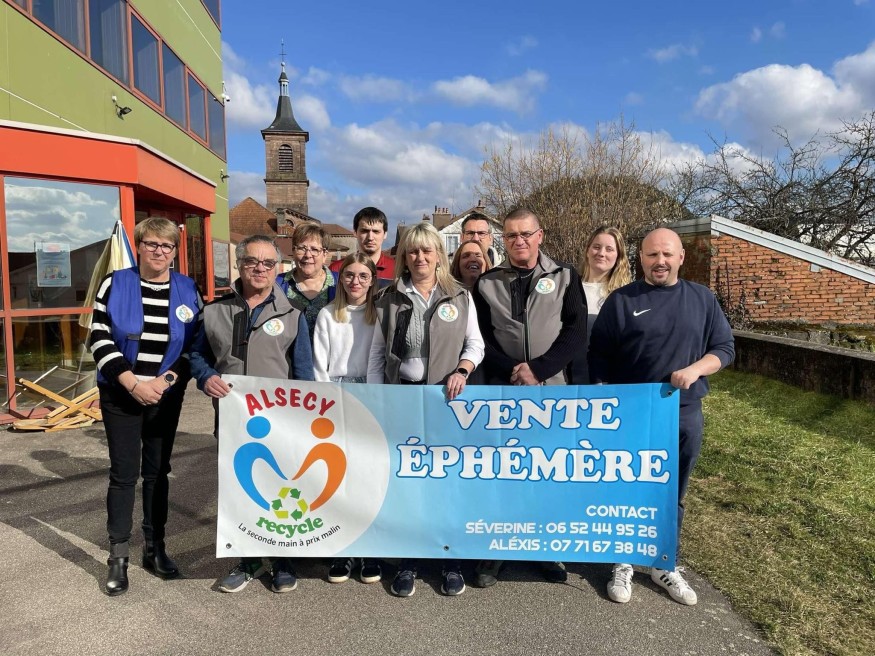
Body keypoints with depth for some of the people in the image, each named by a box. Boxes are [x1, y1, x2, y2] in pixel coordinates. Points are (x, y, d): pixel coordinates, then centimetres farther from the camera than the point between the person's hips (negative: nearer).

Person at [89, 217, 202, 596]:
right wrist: (133, 383, -16)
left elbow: (197, 344, 0)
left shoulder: (188, 291, 2)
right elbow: (100, 340, -7)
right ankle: (118, 558, 12)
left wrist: (165, 380, -13)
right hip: (120, 394, -2)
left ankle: (155, 548, 24)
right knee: (124, 472, 0)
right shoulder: (114, 285, -2)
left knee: (158, 471, 10)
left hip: (166, 396, 2)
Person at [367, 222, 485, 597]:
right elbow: (377, 355, 7)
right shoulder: (389, 299, 6)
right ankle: (408, 562, 21)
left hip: (446, 398, -1)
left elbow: (475, 343, 5)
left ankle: (452, 561, 20)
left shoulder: (459, 297, 5)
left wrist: (461, 371, -14)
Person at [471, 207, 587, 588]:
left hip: (553, 389, 0)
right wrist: (512, 370, -13)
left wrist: (537, 368, -15)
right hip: (502, 390, 0)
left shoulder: (564, 278, 5)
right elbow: (481, 338, 1)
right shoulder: (487, 284, 7)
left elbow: (576, 331, -4)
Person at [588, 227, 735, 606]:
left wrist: (694, 370, -13)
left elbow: (724, 348, 6)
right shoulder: (622, 300, -2)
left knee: (672, 495, 14)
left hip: (685, 414, 2)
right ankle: (622, 563, 27)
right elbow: (599, 357, 0)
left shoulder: (701, 299, 5)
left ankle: (666, 565, 32)